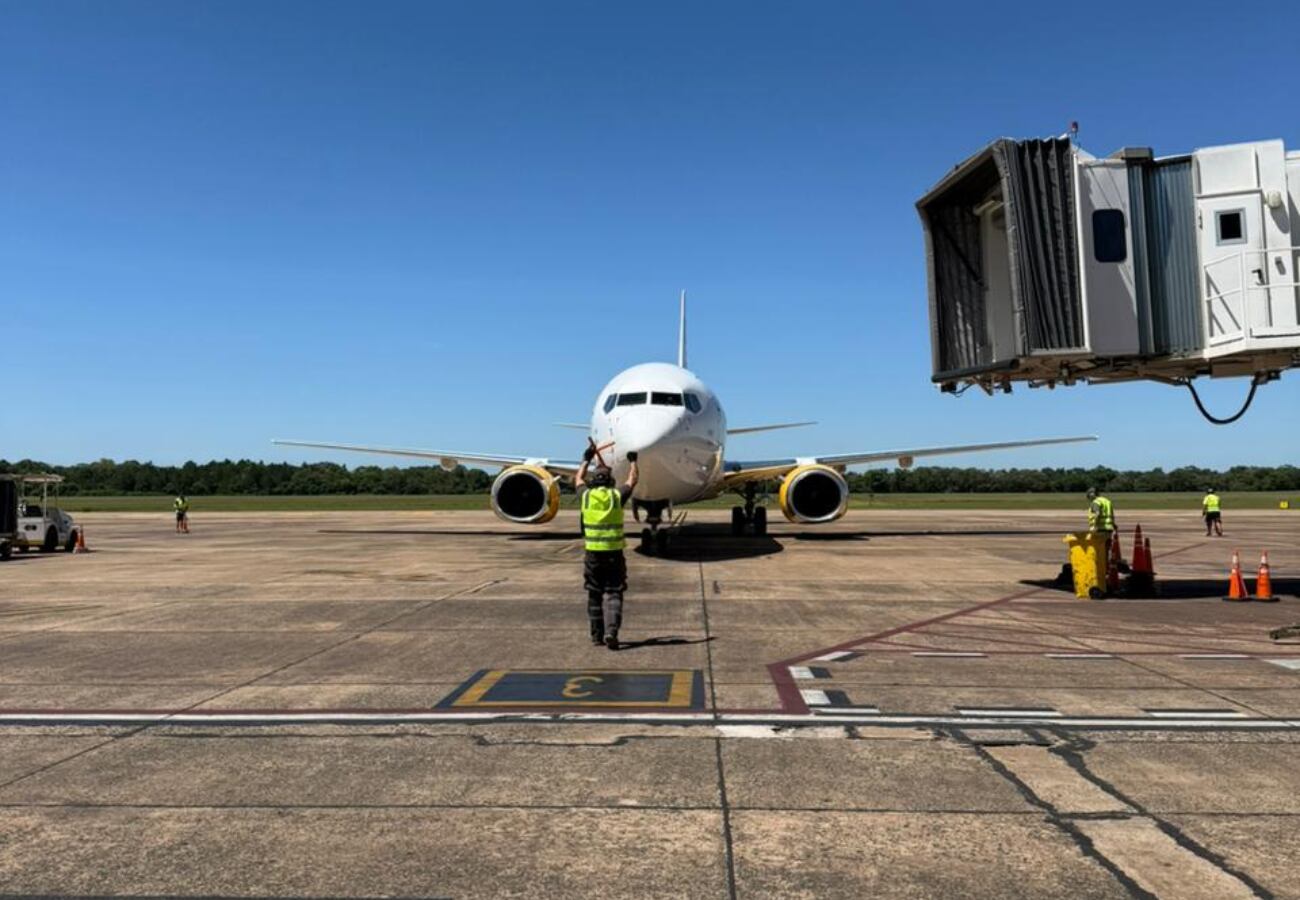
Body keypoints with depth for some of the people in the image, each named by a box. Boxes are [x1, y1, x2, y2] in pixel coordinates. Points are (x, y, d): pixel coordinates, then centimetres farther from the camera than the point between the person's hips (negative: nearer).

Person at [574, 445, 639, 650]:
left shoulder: (586, 496, 0)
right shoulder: (617, 496, -4)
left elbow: (579, 479, 23)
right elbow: (632, 481, 16)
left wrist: (586, 460, 36)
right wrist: (633, 461, 33)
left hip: (593, 554, 2)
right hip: (614, 554, -2)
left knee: (594, 596, 13)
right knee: (613, 595, 0)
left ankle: (597, 635, 19)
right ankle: (611, 631, -15)